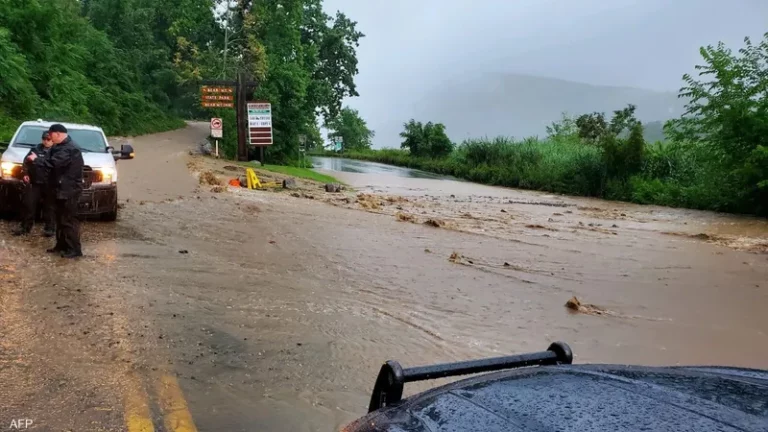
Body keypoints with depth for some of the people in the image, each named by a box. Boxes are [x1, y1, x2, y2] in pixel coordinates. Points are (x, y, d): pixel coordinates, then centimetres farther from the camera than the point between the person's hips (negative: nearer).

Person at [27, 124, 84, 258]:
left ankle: (74, 249, -3)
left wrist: (36, 159, -13)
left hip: (69, 190, -11)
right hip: (62, 189, 11)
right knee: (61, 219, 16)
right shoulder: (63, 146, 16)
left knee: (69, 220, -8)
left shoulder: (69, 148, -19)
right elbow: (54, 161, 15)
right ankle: (61, 245, 25)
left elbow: (53, 162, -26)